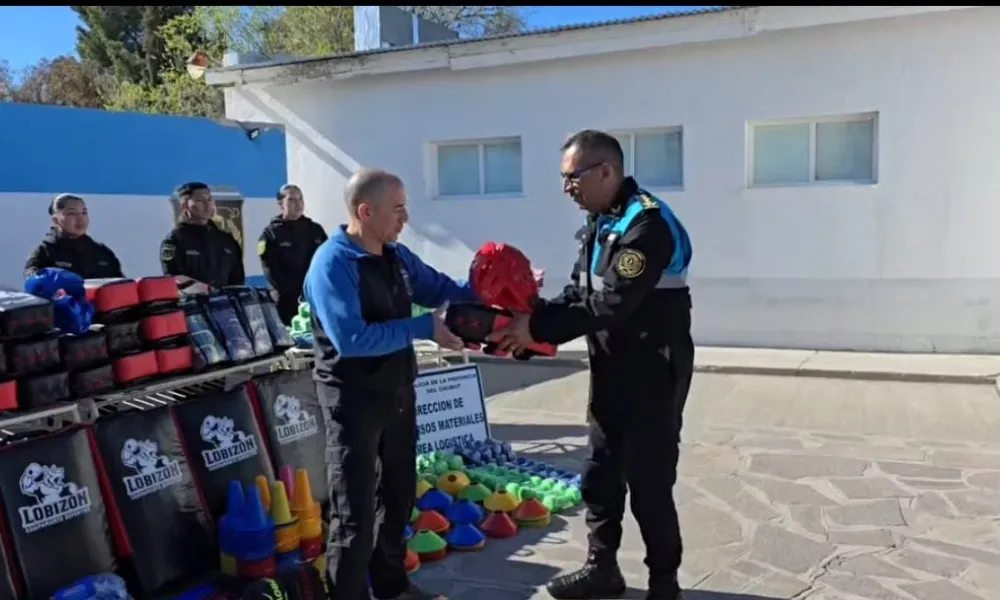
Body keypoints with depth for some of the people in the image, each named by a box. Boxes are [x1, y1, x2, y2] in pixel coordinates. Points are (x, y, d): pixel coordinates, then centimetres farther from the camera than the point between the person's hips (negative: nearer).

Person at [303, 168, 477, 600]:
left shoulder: (398, 256, 4)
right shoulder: (332, 264, -20)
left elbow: (442, 289, 12)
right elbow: (351, 339, -31)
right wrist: (424, 328, -29)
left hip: (398, 393, 8)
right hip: (354, 401, -8)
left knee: (399, 495, 21)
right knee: (356, 512, 1)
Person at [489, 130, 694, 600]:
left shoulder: (648, 223, -20)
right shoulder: (601, 224, 10)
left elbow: (611, 304, -27)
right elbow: (580, 294, 10)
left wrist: (537, 328, -22)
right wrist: (530, 321, -6)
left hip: (653, 372, -9)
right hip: (611, 370, 9)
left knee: (649, 482, 1)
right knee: (601, 475, 17)